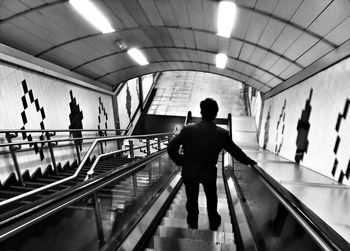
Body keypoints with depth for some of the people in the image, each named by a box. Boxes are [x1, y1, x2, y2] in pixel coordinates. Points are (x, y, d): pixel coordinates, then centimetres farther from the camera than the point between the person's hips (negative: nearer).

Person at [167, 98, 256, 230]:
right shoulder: (222, 134, -19)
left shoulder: (188, 130, -23)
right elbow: (235, 151, -6)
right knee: (211, 198, 28)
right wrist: (250, 162, 12)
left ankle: (192, 223, 47)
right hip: (209, 173, 1)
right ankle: (214, 223, 49)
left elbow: (171, 147, -19)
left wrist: (179, 161, -1)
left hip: (189, 172, 0)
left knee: (192, 199, 24)